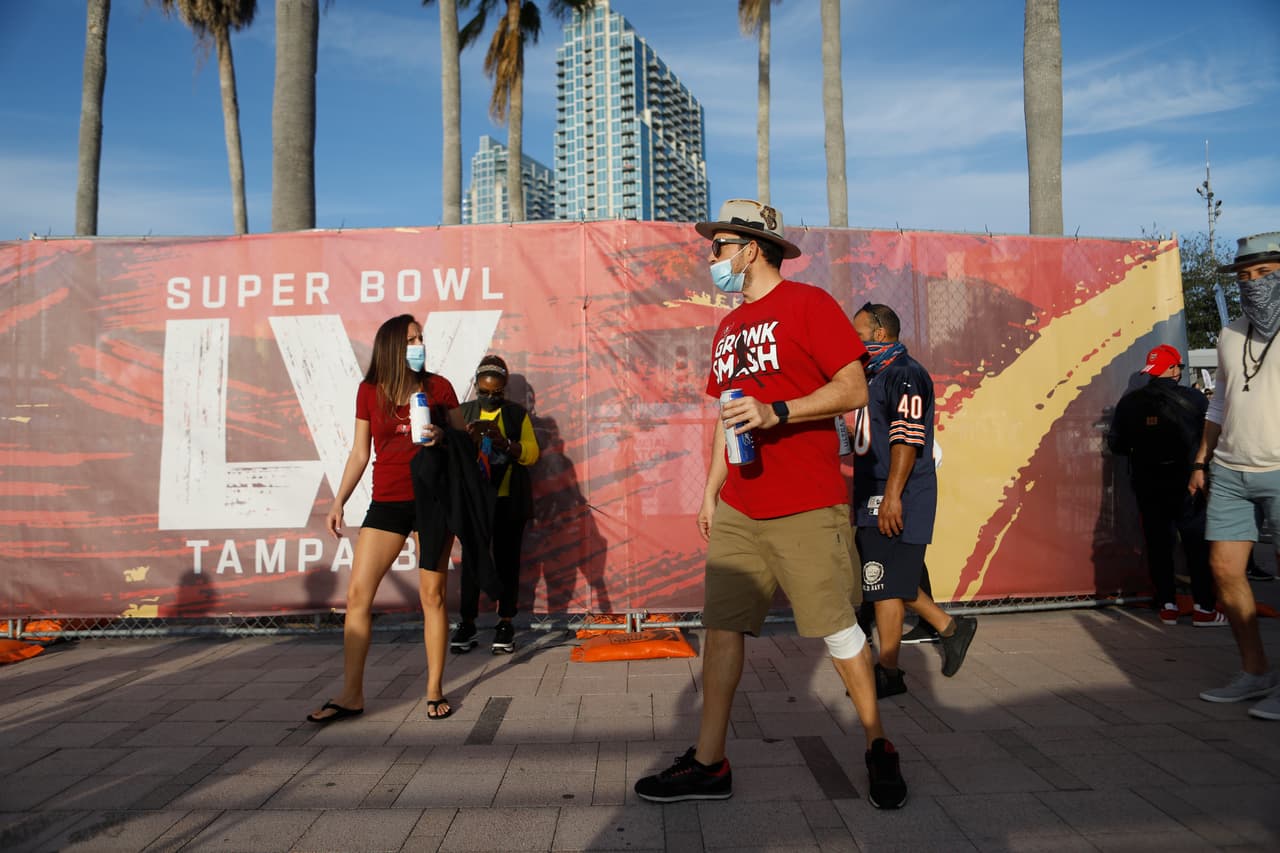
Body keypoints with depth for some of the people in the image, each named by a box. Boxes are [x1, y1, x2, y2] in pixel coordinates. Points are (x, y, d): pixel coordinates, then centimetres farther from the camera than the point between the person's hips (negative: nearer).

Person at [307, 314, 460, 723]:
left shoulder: (438, 386, 3)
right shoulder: (369, 391, 7)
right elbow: (359, 453, 11)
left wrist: (440, 437, -14)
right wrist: (339, 501, 5)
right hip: (387, 502, 2)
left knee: (432, 594, 2)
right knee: (358, 594, -2)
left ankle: (435, 691, 14)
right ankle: (351, 695, 9)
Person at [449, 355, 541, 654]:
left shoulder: (518, 414, 6)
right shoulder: (463, 412, 8)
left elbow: (531, 453, -4)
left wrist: (504, 442, -21)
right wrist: (468, 437, -22)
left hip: (509, 501, 0)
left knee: (507, 559, 2)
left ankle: (505, 624, 8)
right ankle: (467, 623, 5)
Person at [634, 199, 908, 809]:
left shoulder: (807, 303, -4)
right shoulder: (728, 328, 18)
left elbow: (854, 390, -11)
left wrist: (775, 412, -22)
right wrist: (711, 491, 19)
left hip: (806, 508, -7)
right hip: (738, 510, 7)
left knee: (836, 629, 1)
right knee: (721, 626, 5)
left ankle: (878, 748, 23)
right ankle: (709, 764, 15)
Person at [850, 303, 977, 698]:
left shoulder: (904, 374, -11)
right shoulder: (878, 376, 20)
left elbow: (908, 440, -21)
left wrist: (892, 496, -25)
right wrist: (864, 498, 25)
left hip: (895, 502, -10)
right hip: (874, 501, 10)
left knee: (886, 585, -4)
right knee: (890, 581, 14)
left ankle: (888, 672, 6)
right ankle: (950, 627, 27)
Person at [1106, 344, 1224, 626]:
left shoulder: (1129, 402, -2)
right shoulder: (1195, 399, -9)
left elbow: (1116, 444, 2)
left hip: (1147, 484, 3)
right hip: (1187, 484, -2)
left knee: (1158, 544, 9)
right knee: (1197, 544, 6)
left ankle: (1167, 605, 12)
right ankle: (1203, 607, 7)